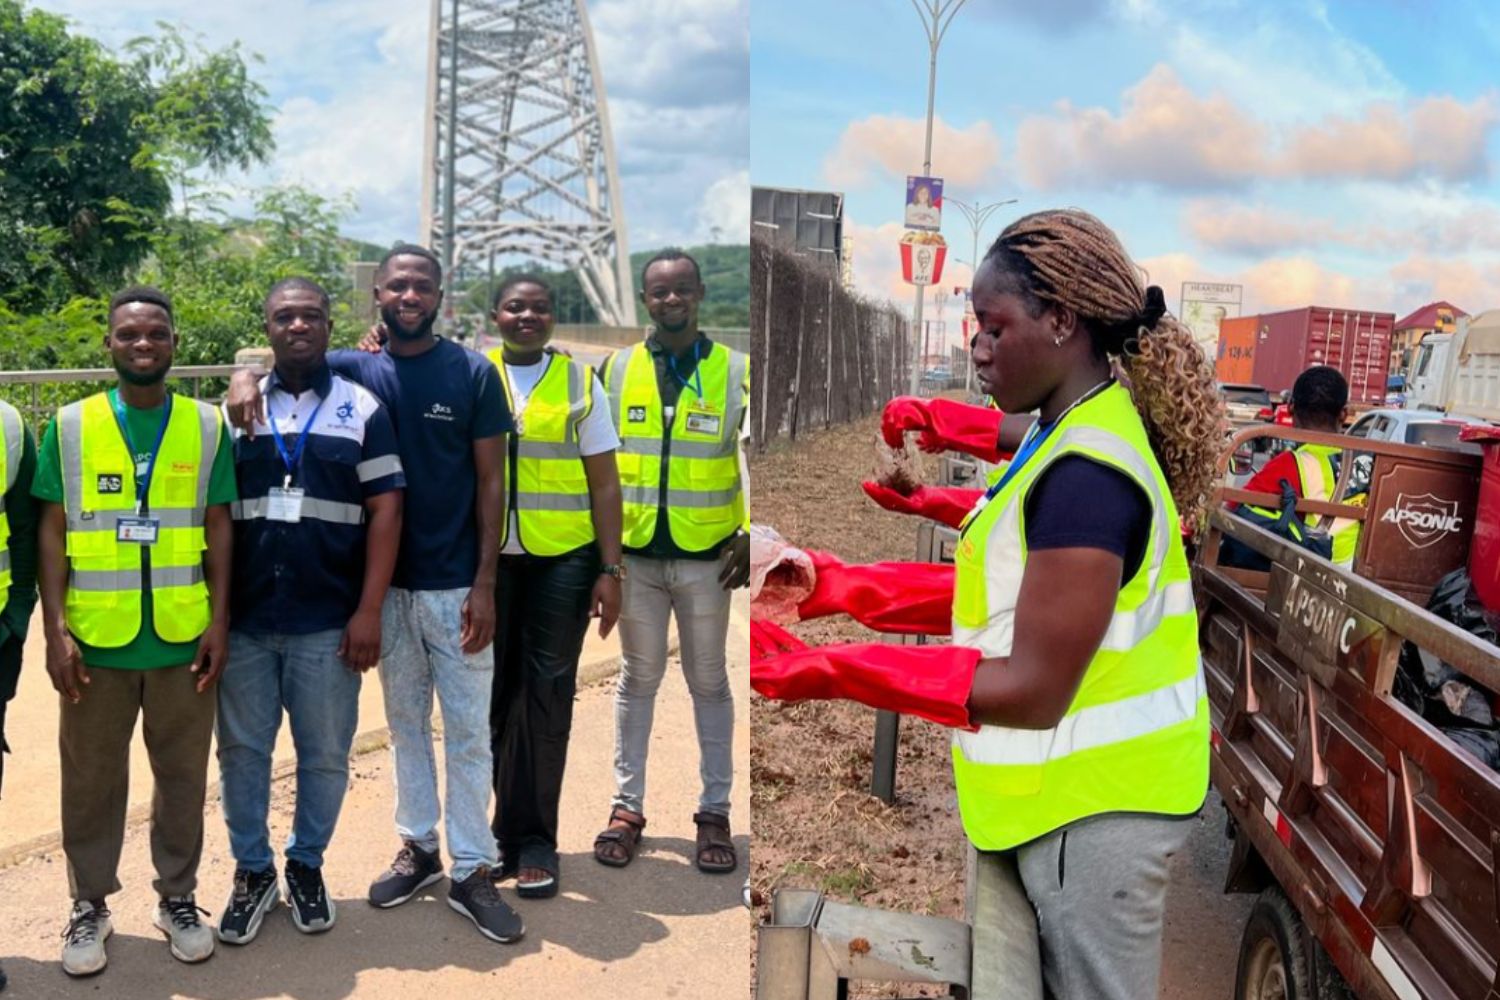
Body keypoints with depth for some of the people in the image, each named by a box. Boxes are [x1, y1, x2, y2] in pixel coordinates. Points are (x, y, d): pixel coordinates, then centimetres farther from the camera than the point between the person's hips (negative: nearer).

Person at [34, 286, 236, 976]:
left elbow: (218, 528, 4)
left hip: (182, 638, 1)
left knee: (182, 773, 11)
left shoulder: (207, 426, 2)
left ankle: (177, 897, 28)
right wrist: (55, 629, -6)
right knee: (91, 778, 10)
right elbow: (52, 531, 1)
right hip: (95, 640, 0)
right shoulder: (70, 427, 1)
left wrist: (219, 622, -2)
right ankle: (89, 904, 28)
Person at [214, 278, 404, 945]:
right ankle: (252, 870, 27)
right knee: (242, 750, 10)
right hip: (244, 618, 2)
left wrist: (368, 611, -8)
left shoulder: (362, 409, 2)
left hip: (328, 622, -1)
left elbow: (385, 510, -2)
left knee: (325, 753, 8)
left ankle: (307, 865, 28)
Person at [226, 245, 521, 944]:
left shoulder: (474, 373, -5)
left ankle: (472, 871, 14)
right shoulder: (355, 370, 2)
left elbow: (490, 481, -5)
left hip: (455, 586, -3)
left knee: (468, 729, 3)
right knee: (405, 722, 15)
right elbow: (279, 359, 10)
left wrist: (485, 583, -10)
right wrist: (246, 376, -16)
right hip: (389, 582, 3)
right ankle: (417, 847, 30)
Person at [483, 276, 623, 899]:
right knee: (497, 692, 8)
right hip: (490, 559, 1)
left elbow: (604, 483, 4)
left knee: (546, 695, 0)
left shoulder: (580, 382, 6)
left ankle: (532, 840, 11)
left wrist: (610, 569, -2)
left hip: (563, 560, -1)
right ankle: (509, 828, 23)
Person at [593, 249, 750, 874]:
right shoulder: (616, 371, 4)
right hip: (634, 555, 1)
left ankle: (715, 810, 20)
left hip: (706, 557, -1)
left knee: (708, 681, 9)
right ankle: (627, 806, 22)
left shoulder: (736, 372, -1)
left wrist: (750, 537, -5)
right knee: (638, 679, 11)